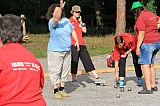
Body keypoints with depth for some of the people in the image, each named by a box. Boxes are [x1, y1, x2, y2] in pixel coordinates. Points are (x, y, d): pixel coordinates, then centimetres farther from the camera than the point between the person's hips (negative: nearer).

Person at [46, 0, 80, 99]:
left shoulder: (66, 20, 6)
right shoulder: (52, 22, -12)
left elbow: (72, 30, 20)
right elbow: (56, 19, -37)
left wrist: (76, 41, 9)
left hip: (67, 50, 6)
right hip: (55, 51, -6)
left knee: (65, 70, 10)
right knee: (55, 71, -2)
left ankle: (62, 89, 21)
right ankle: (56, 91, 4)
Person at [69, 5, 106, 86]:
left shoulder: (79, 21, 18)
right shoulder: (70, 21, -3)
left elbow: (84, 30, 10)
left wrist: (81, 21, 6)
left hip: (81, 44, 7)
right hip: (73, 44, -6)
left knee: (88, 61, 5)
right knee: (74, 62, -1)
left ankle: (97, 78, 5)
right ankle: (74, 80, 11)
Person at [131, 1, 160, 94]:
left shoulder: (140, 18, -14)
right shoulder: (152, 14, 12)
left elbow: (141, 33, -20)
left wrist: (138, 47, -17)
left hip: (147, 43, -9)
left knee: (145, 65, -8)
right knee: (151, 65, 18)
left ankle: (148, 89, -11)